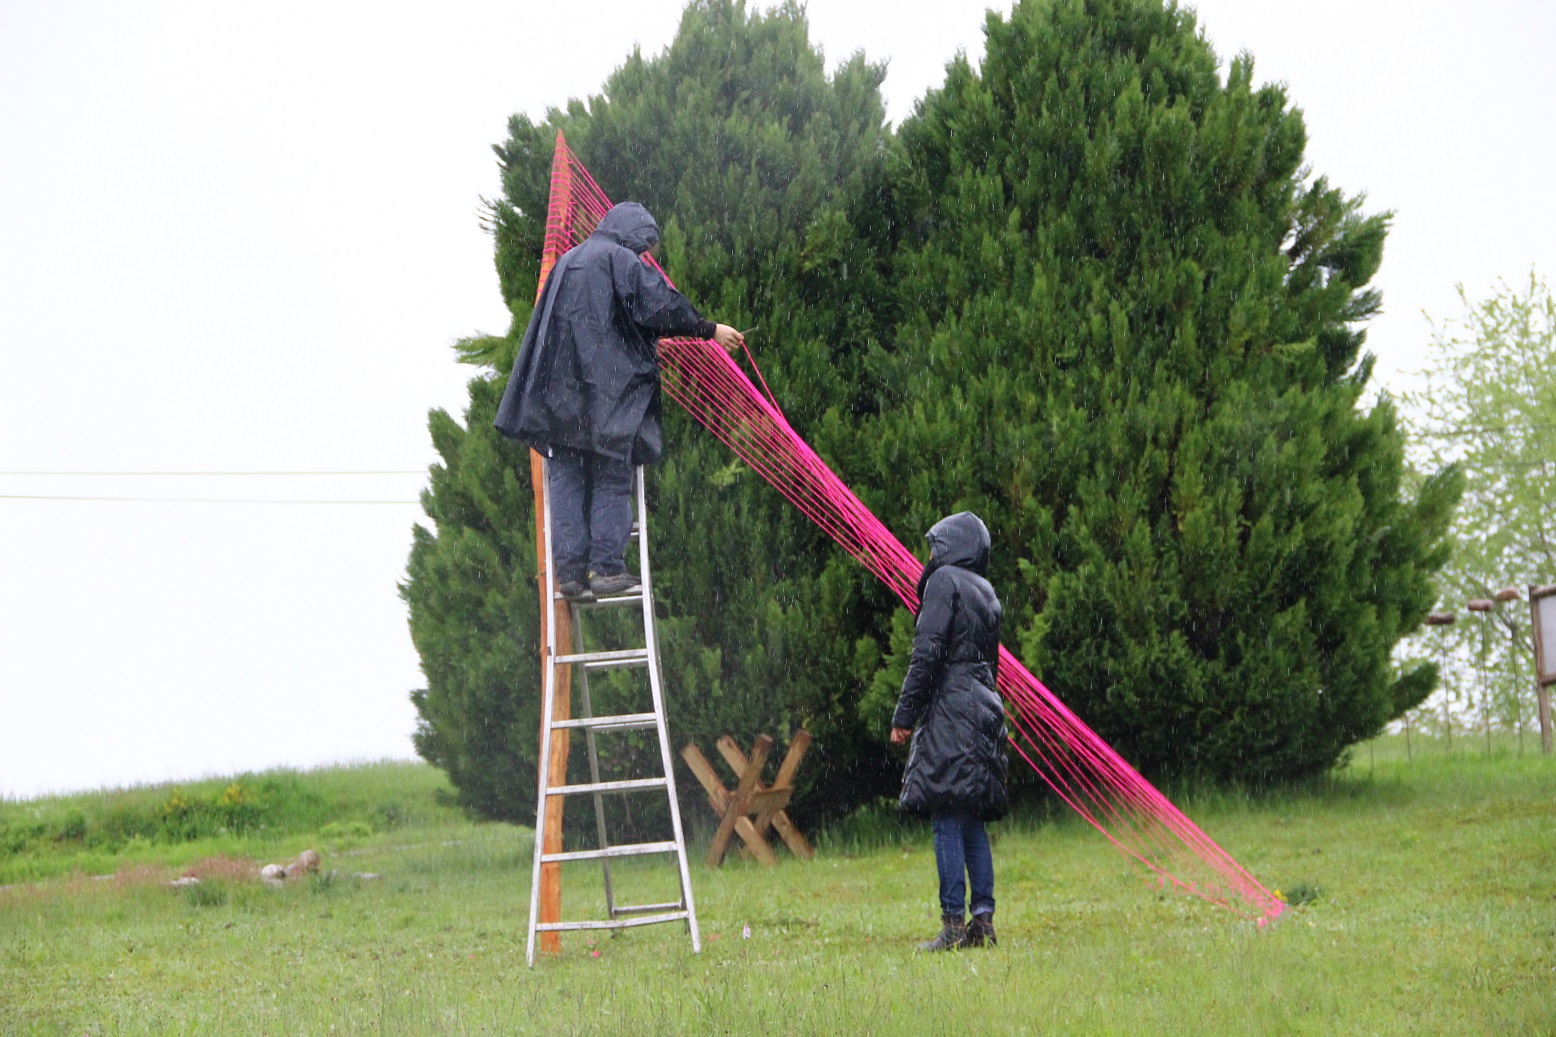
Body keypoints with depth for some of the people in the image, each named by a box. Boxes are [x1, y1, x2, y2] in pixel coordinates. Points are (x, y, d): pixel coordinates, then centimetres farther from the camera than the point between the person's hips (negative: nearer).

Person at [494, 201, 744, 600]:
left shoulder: (567, 261, 21)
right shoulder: (621, 260, -2)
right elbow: (660, 304, -11)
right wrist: (709, 329, -2)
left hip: (558, 388, 6)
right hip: (608, 388, -6)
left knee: (566, 478, 4)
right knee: (611, 477, 0)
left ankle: (570, 570, -2)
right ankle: (607, 567, -6)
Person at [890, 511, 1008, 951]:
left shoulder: (944, 581, -5)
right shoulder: (987, 593, 19)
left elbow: (927, 651, -12)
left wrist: (904, 715, -11)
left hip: (950, 707, -8)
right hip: (985, 708, 8)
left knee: (947, 820, -9)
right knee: (973, 824, 10)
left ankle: (953, 926, -13)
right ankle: (983, 920, 7)